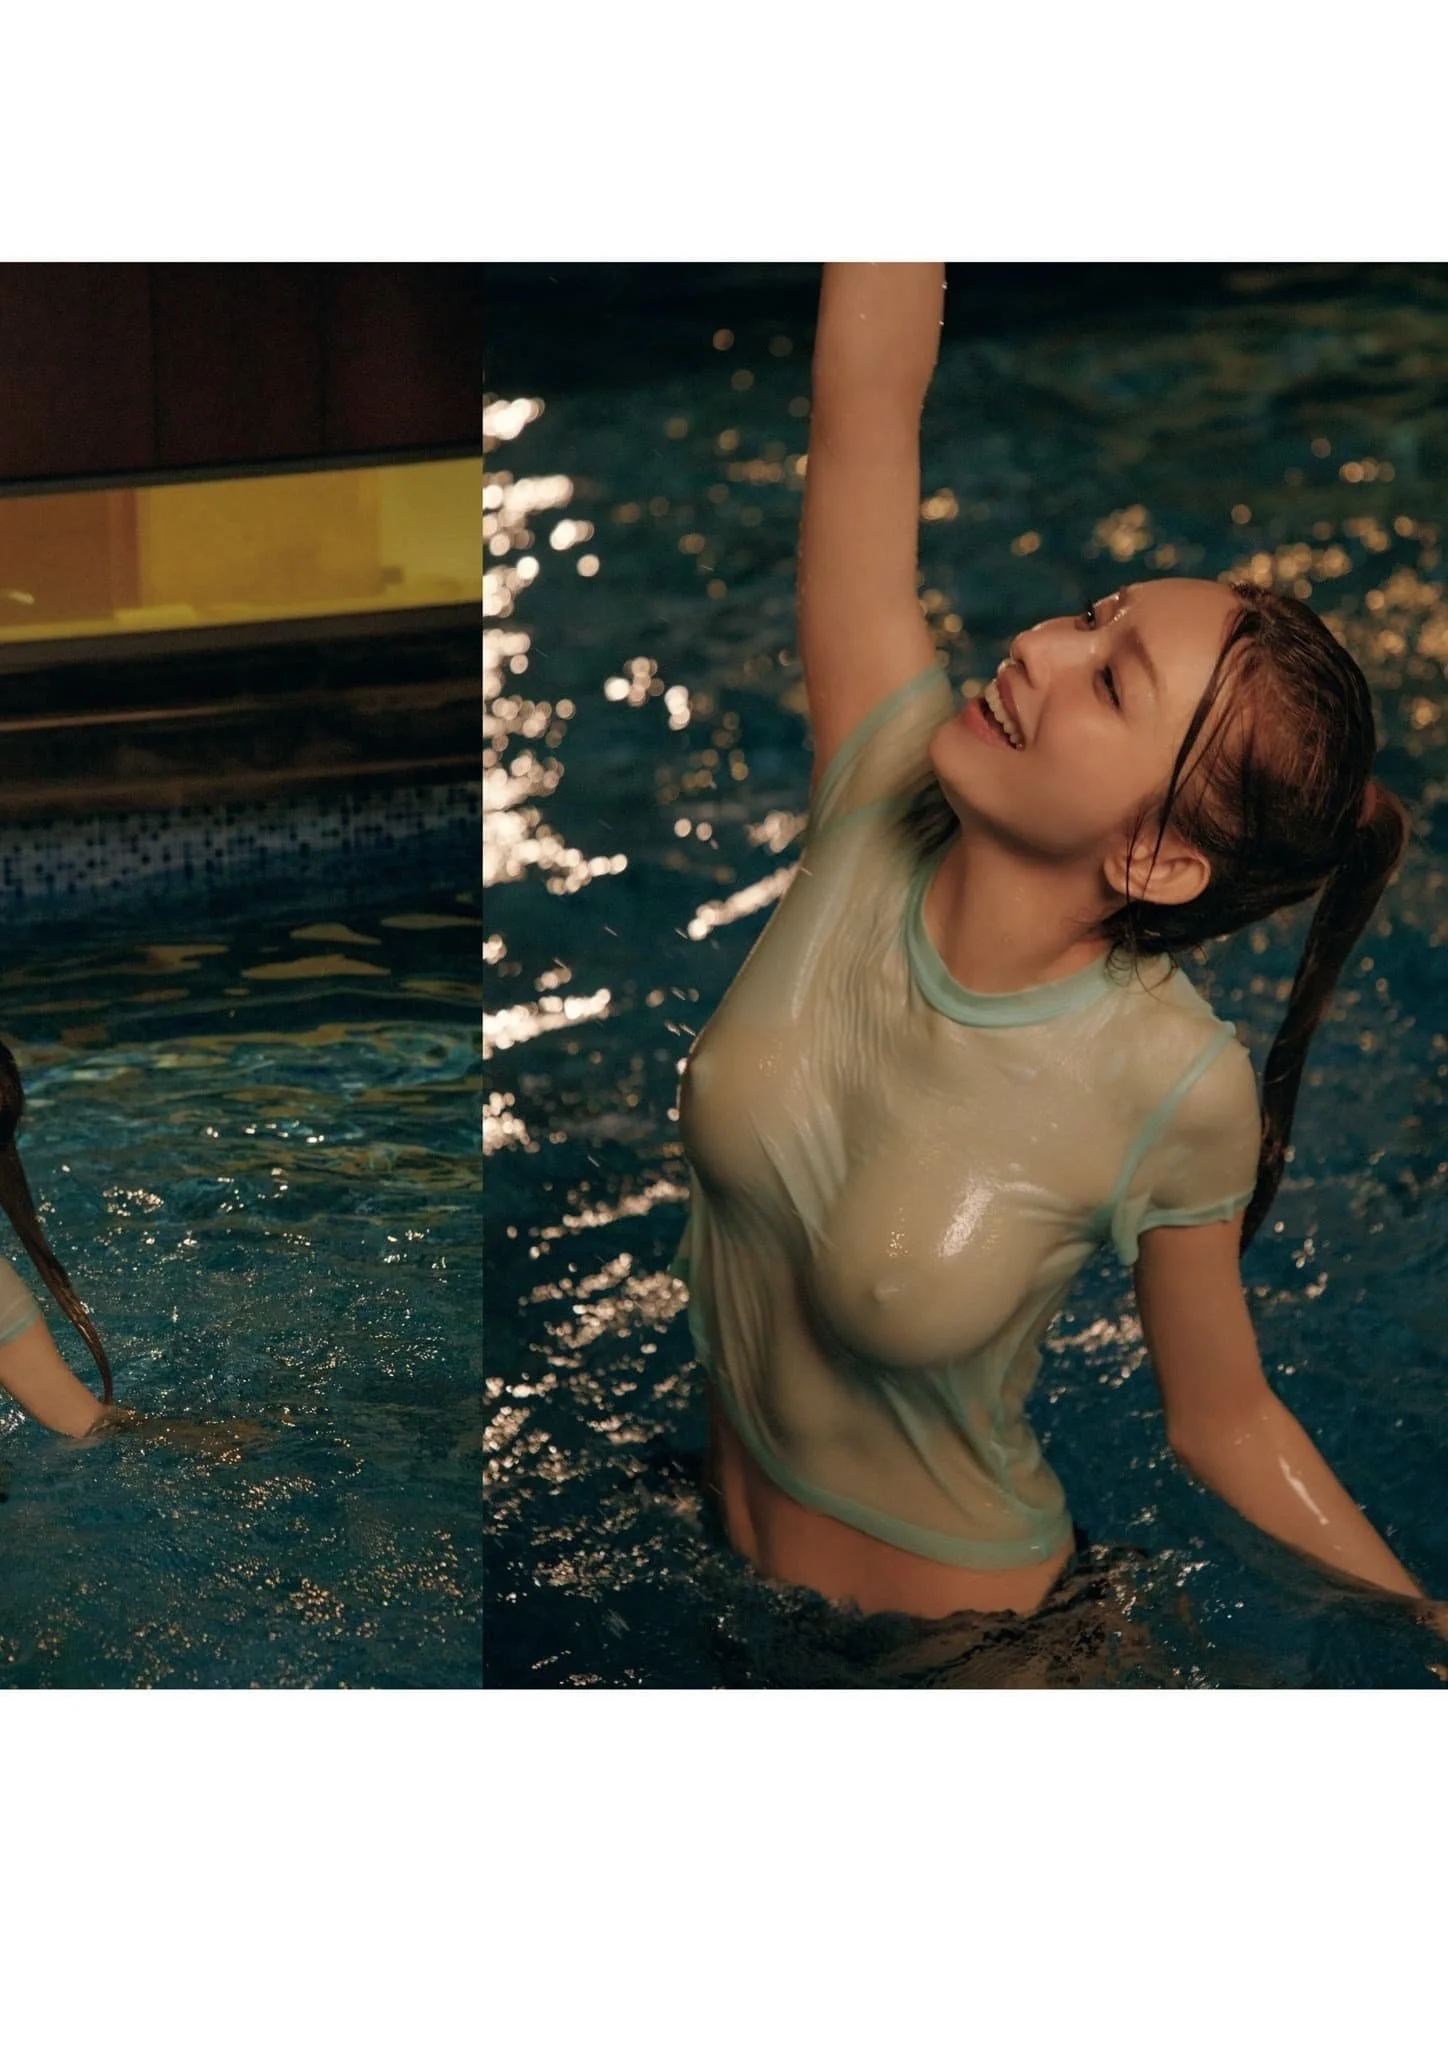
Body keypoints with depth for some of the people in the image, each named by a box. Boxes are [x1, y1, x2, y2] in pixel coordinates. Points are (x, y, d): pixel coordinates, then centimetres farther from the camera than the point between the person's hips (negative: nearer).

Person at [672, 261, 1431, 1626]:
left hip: (945, 1609, -4)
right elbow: (866, 395, -26)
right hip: (721, 1524, 5)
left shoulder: (1173, 1088, -28)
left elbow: (1224, 1421, -13)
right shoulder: (878, 804, -20)